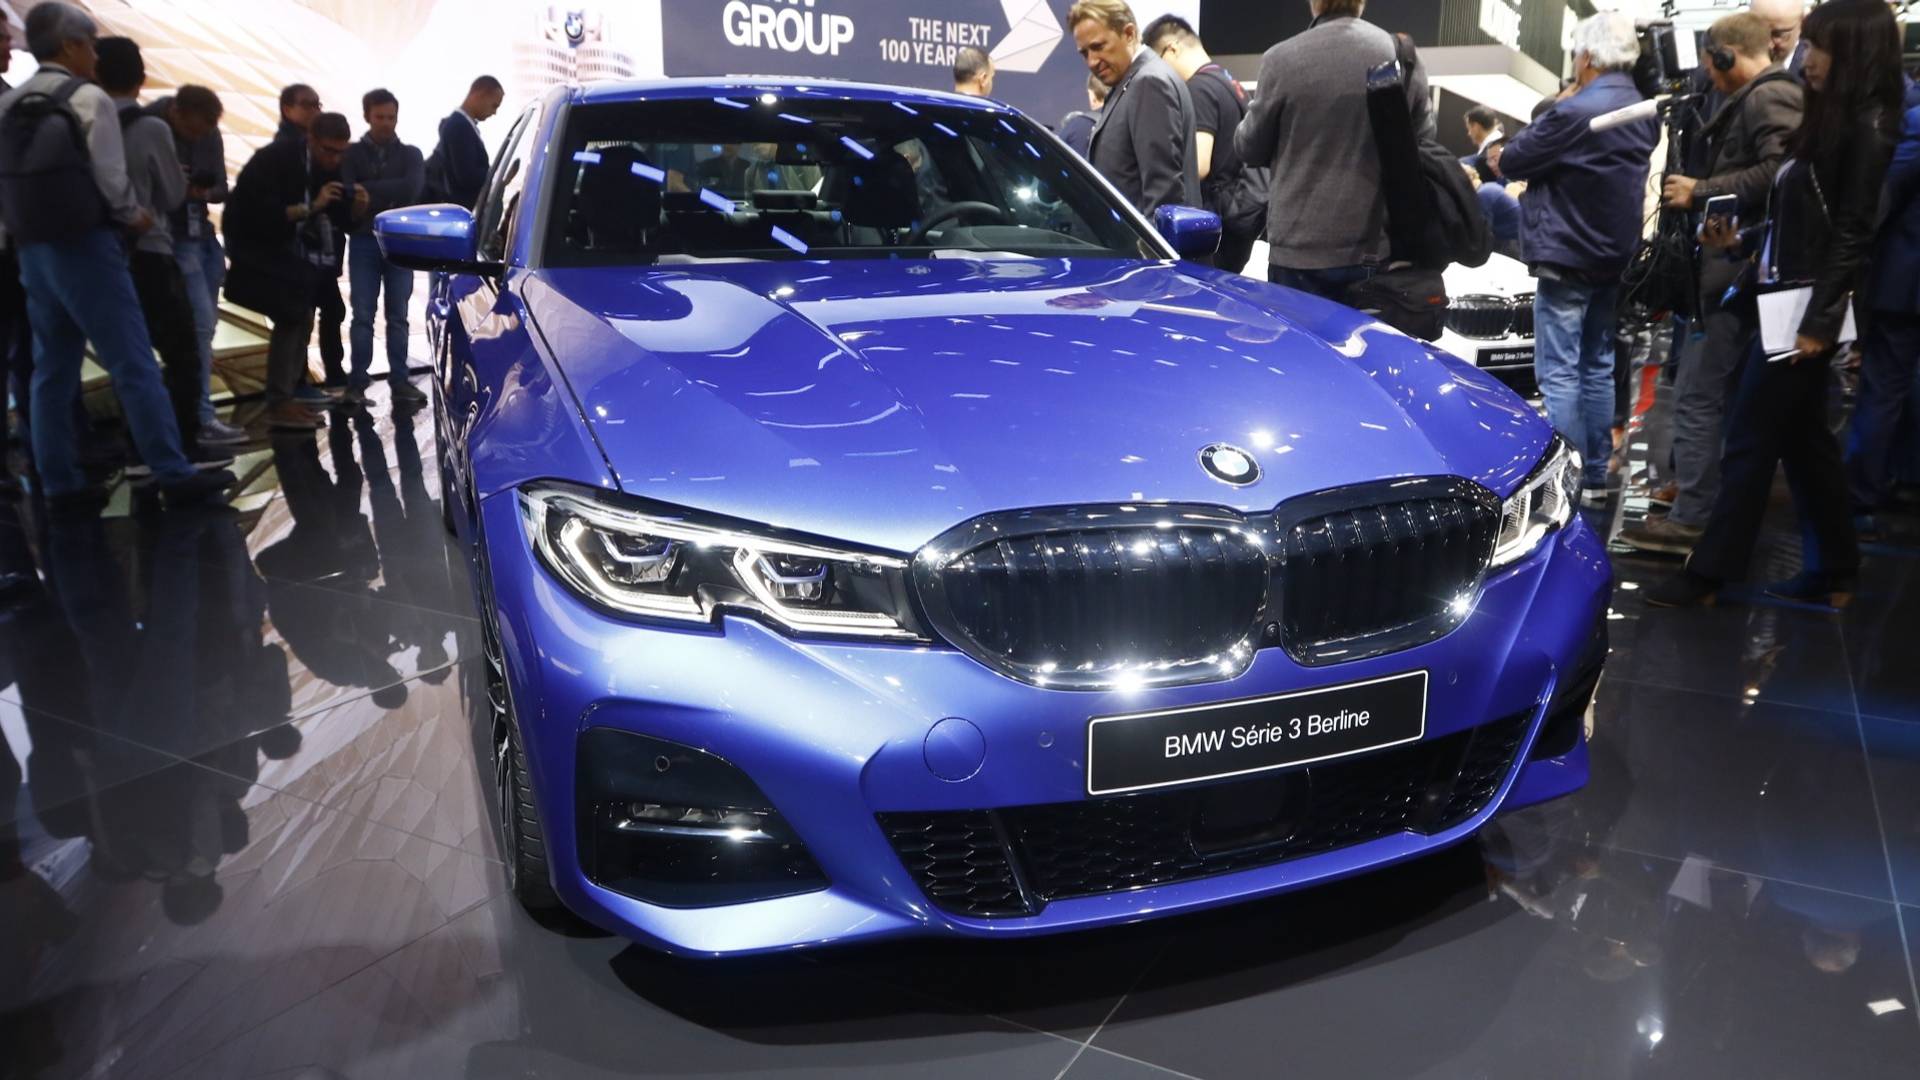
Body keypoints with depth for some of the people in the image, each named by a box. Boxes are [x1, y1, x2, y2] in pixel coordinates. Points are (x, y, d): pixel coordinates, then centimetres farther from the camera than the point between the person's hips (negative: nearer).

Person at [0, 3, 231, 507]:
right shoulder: (89, 99, -8)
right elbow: (110, 178, -14)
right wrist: (133, 216, 2)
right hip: (84, 243, -7)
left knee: (52, 370, 10)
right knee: (134, 365, -6)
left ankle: (59, 481, 13)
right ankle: (174, 474, -6)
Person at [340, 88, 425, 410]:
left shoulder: (409, 154, 10)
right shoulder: (352, 154, 7)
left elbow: (412, 188, -10)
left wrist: (368, 192, -13)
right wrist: (390, 197, -17)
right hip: (364, 242, -1)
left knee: (397, 316, 3)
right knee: (363, 316, -2)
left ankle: (399, 382, 6)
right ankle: (358, 382, 1)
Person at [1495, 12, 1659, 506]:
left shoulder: (1576, 111, -19)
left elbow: (1512, 162, -10)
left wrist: (1556, 106, 1)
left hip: (1567, 257, -8)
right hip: (1614, 257, 9)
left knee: (1559, 374, -5)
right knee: (1597, 368, 13)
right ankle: (1595, 477, 18)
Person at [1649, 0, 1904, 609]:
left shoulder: (1866, 127, -12)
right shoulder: (1831, 119, 15)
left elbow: (1853, 233, -16)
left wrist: (1819, 320, -19)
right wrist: (1740, 242, 9)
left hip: (1807, 307, -9)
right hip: (1785, 297, 9)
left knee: (1750, 441, -4)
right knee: (1801, 437, 13)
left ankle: (1709, 574, 4)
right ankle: (1832, 572, 23)